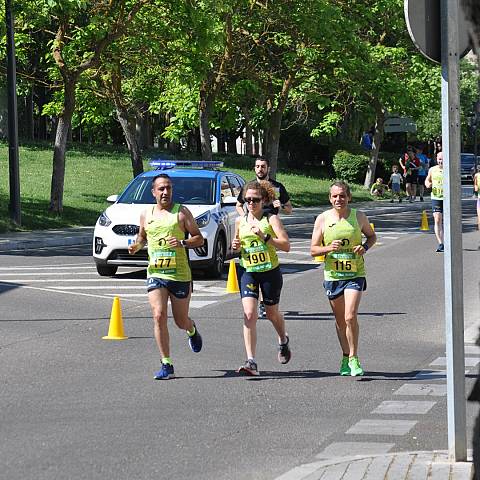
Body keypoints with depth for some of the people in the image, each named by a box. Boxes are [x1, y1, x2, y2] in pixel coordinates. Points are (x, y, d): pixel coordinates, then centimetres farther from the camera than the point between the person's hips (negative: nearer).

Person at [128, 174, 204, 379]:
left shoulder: (181, 212, -1)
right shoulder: (146, 215, 8)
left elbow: (199, 239, 0)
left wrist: (182, 243, -19)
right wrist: (136, 245, 4)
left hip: (180, 275, -2)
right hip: (155, 274, 2)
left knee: (181, 321, 7)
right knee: (159, 316, -15)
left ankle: (192, 331, 47)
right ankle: (166, 365, -8)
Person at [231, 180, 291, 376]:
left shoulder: (271, 219, -6)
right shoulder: (240, 221, 5)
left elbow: (286, 245, -14)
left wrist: (265, 237, -25)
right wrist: (235, 247, -1)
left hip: (270, 271, -2)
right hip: (247, 271, 2)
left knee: (272, 313, 15)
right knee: (249, 314, -14)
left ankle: (283, 341, 49)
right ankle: (251, 362, -17)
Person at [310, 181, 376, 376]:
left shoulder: (359, 217, -1)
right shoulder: (322, 219, -1)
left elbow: (371, 236, 16)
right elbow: (313, 250, 2)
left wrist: (365, 247, -6)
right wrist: (328, 248, -19)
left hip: (355, 274, -2)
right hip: (332, 275, 2)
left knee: (350, 317, -16)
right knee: (340, 320, 11)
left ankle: (353, 359, -4)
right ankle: (346, 357, 27)